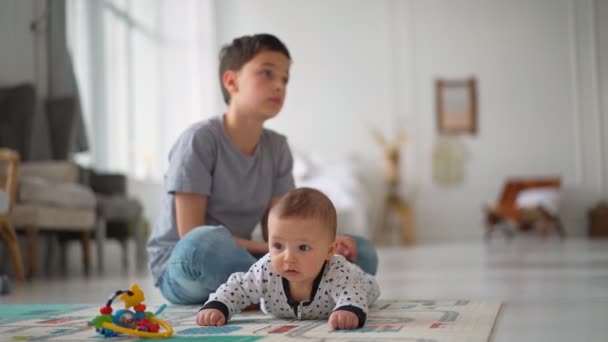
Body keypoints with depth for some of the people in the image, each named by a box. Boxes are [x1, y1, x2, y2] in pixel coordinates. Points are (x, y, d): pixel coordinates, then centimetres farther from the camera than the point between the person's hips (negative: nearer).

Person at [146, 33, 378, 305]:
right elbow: (191, 233, -17)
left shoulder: (277, 147, 5)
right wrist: (270, 250, -21)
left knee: (361, 253, -6)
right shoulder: (200, 139, -13)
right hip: (181, 265, -5)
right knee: (206, 243, -43)